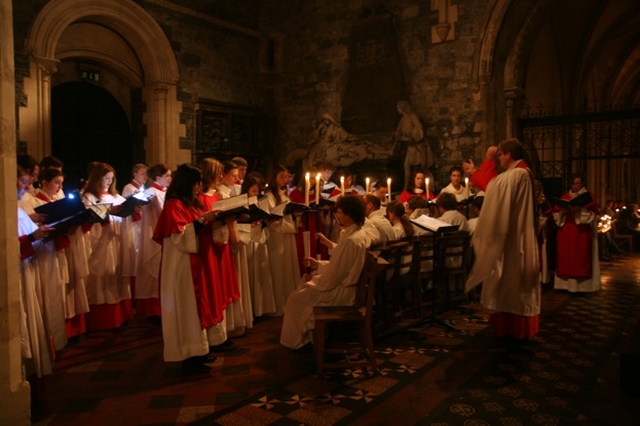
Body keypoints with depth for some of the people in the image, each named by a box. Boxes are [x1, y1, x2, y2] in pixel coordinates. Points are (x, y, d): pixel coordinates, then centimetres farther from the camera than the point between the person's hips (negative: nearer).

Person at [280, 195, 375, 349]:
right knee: (304, 284, 22)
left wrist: (314, 279, -7)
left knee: (295, 299, 5)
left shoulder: (350, 240, -28)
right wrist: (319, 264, 10)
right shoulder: (361, 234, 2)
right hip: (349, 285, 10)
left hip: (340, 292, -10)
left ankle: (296, 340, 24)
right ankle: (305, 335, 30)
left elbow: (333, 278, -24)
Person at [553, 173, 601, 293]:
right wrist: (564, 210, -12)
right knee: (566, 258, 0)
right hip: (566, 233, 3)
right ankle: (566, 283, 6)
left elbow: (592, 214, -7)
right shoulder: (565, 197, 15)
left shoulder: (589, 196, 5)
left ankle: (581, 285, -3)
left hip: (582, 233, -3)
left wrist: (578, 210, -20)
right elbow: (557, 213, 8)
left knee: (581, 258, -7)